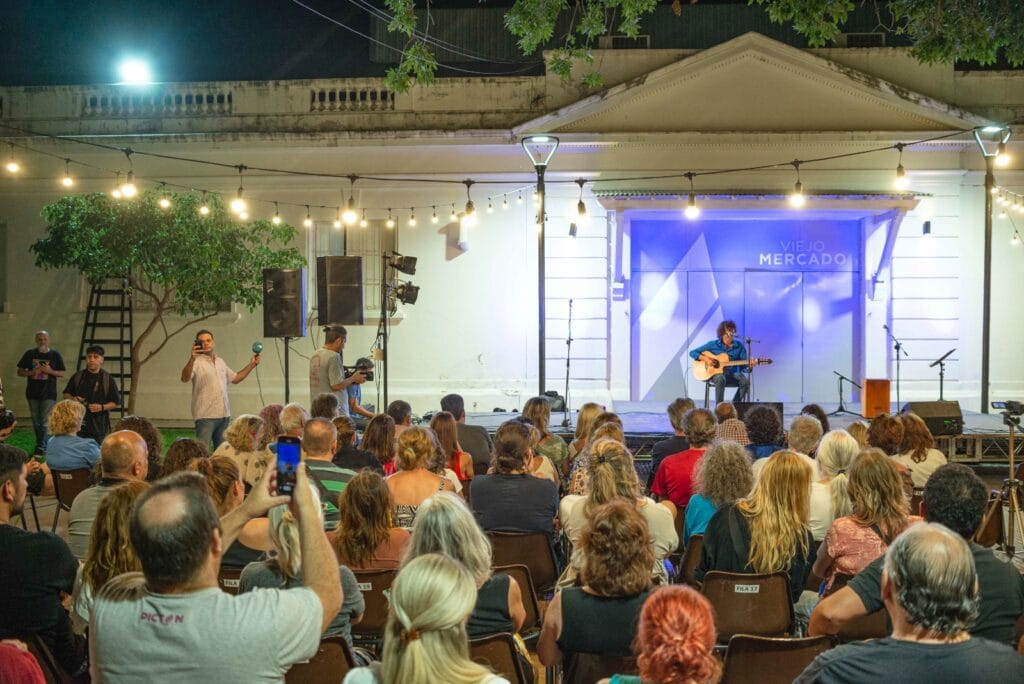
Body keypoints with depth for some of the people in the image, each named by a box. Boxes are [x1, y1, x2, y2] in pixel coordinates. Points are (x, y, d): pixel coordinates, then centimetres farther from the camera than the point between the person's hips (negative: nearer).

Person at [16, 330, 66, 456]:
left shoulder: (55, 355, 0)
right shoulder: (30, 354, 4)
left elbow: (62, 373, 2)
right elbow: (19, 372, 6)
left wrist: (50, 371, -17)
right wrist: (32, 372, -13)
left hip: (49, 394, -3)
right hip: (33, 393, 3)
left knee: (45, 422, -9)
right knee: (36, 422, 11)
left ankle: (42, 448, -10)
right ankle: (39, 447, 22)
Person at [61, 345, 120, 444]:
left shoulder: (108, 380, 1)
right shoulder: (77, 377, 8)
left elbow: (116, 403, 2)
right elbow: (66, 394, 17)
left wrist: (102, 407, -15)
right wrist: (72, 398, -6)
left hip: (99, 425, -2)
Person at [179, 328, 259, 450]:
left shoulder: (220, 362, 16)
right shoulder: (197, 362, -7)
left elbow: (235, 378, 29)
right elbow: (185, 378, -25)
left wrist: (251, 365, 21)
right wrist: (192, 359, -40)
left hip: (224, 415, 7)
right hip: (205, 416, -7)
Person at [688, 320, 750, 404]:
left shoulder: (739, 346, 4)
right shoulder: (713, 345, 0)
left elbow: (743, 363, 4)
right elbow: (692, 352, 2)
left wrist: (749, 364, -20)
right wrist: (705, 359, -14)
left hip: (733, 375, 2)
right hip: (716, 374, -2)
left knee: (745, 379, -30)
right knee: (720, 378, -38)